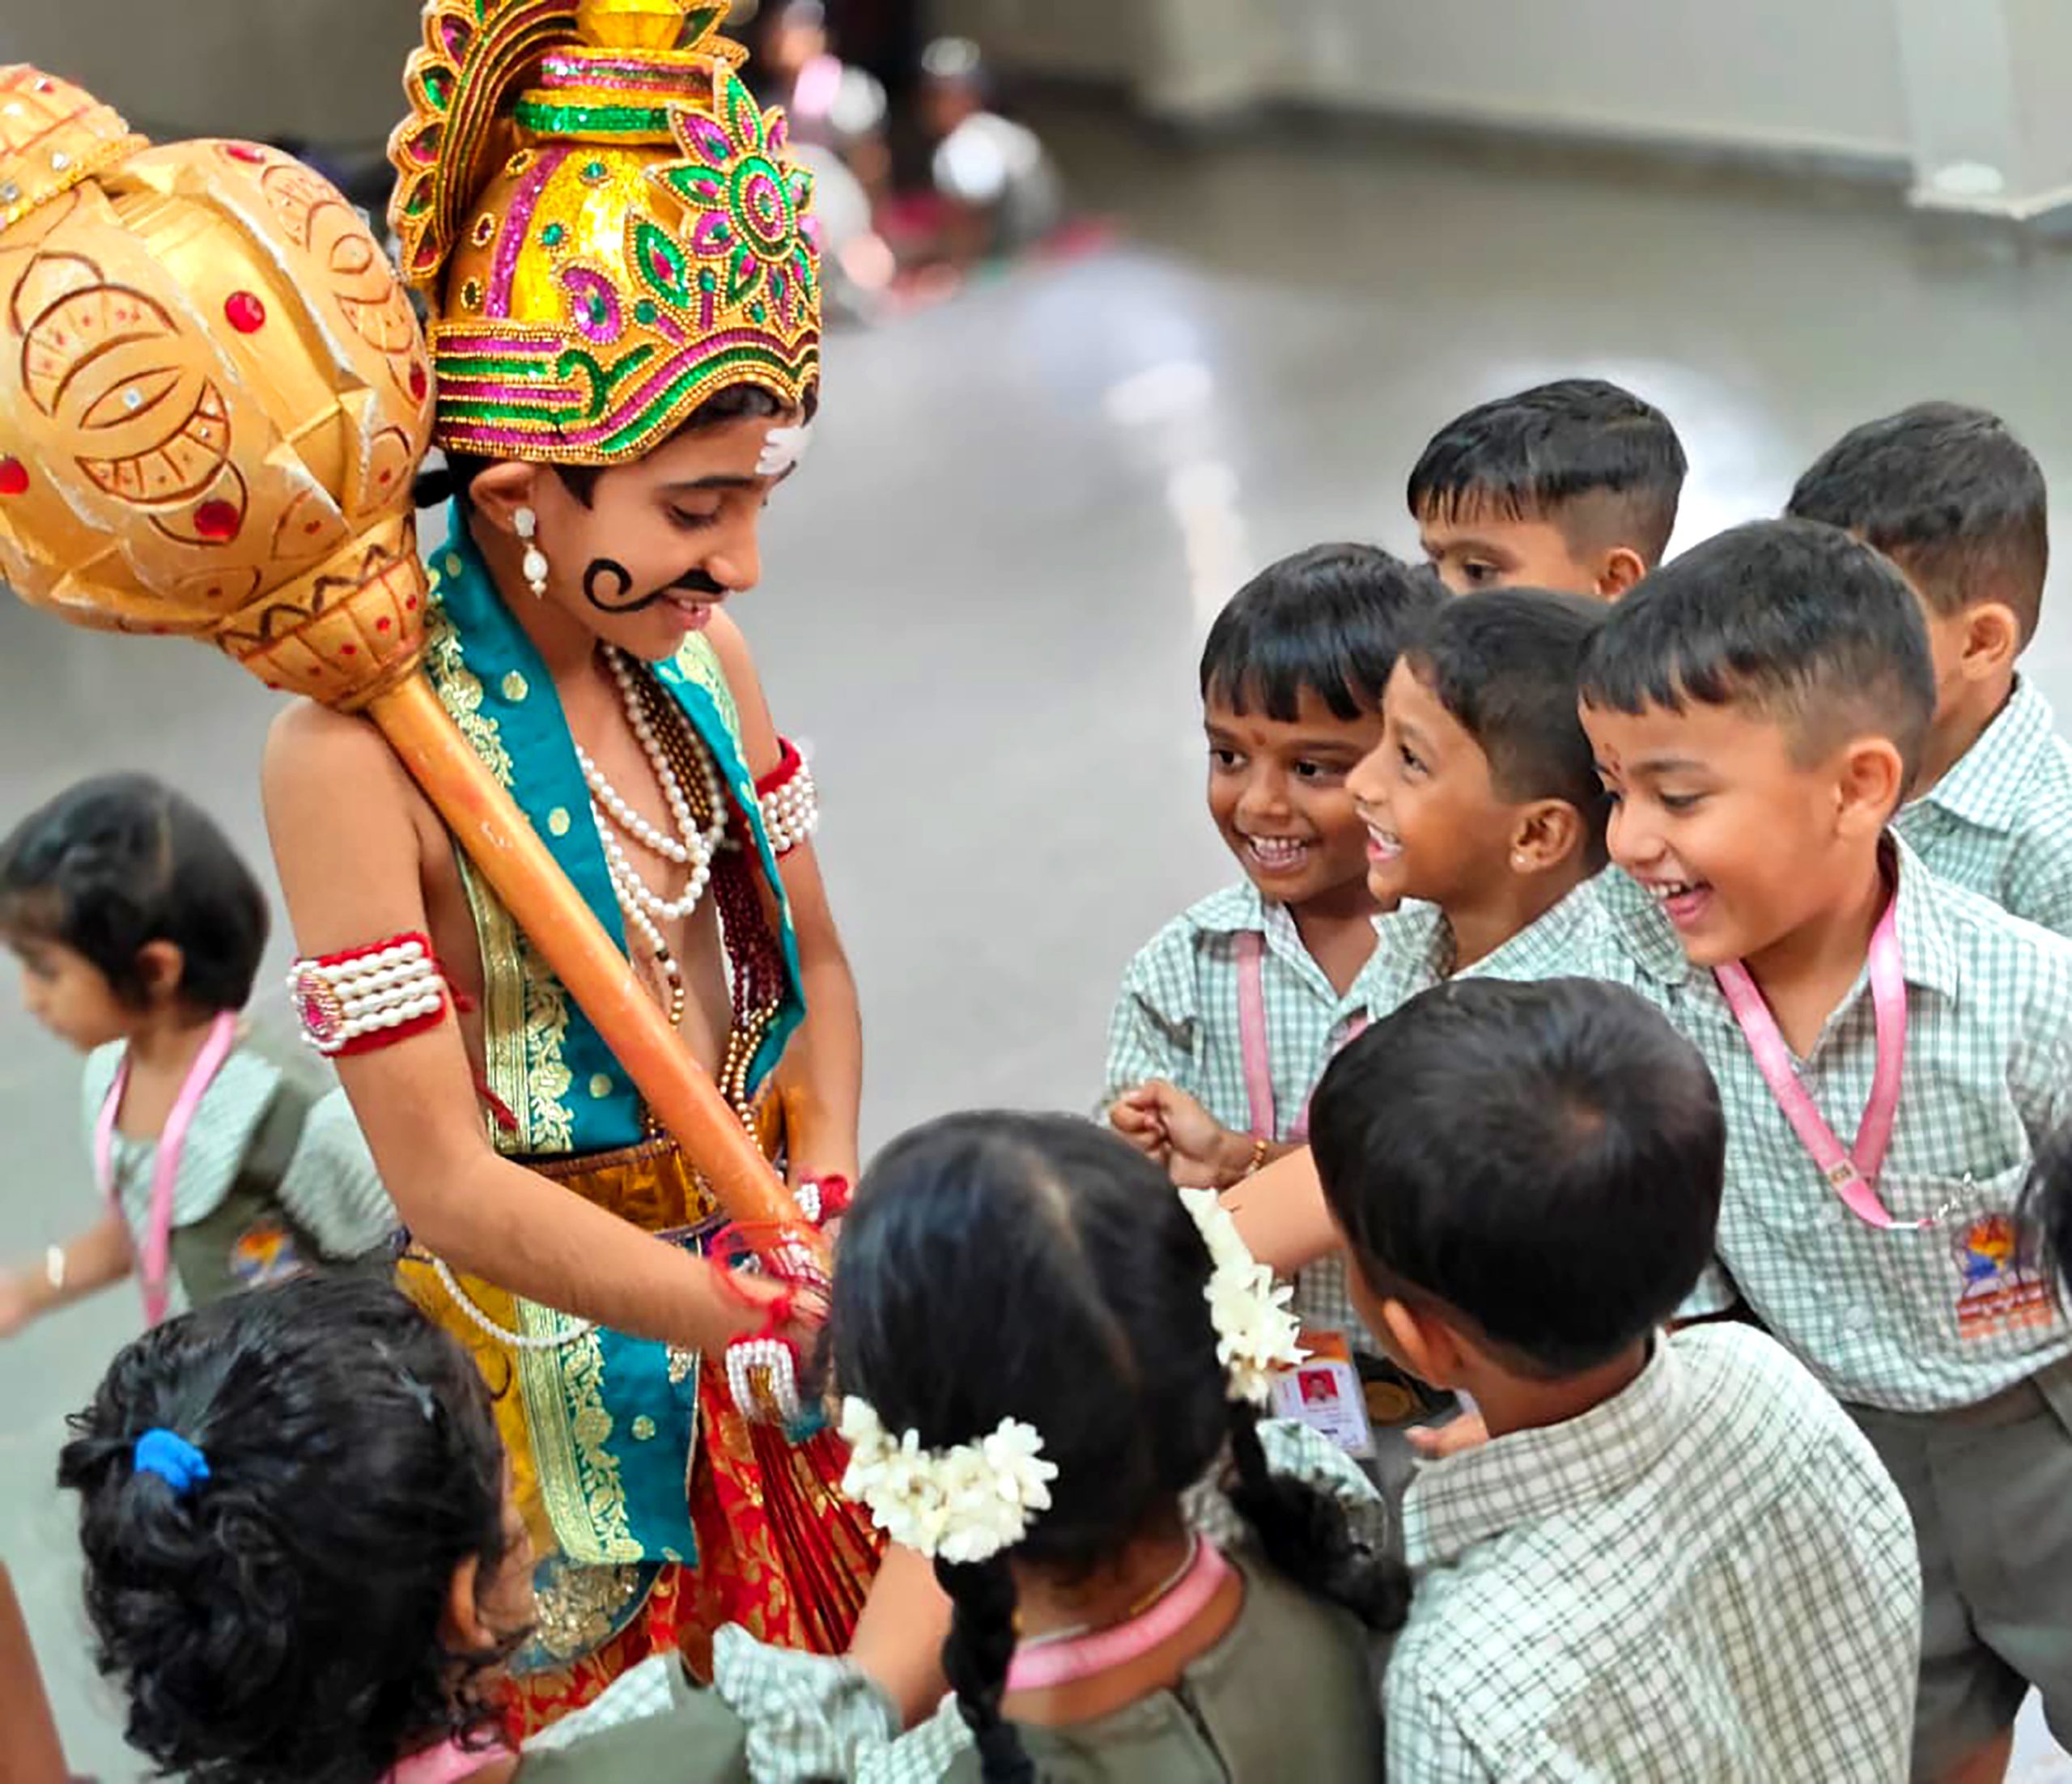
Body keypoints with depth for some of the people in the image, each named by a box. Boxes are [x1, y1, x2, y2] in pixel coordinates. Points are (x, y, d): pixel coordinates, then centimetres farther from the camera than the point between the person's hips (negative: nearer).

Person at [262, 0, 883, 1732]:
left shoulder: (700, 654, -3)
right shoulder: (360, 753, -23)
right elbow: (451, 1184, -22)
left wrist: (823, 1217, -8)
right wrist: (792, 1314, -23)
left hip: (769, 1251, 6)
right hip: (563, 1339, -6)